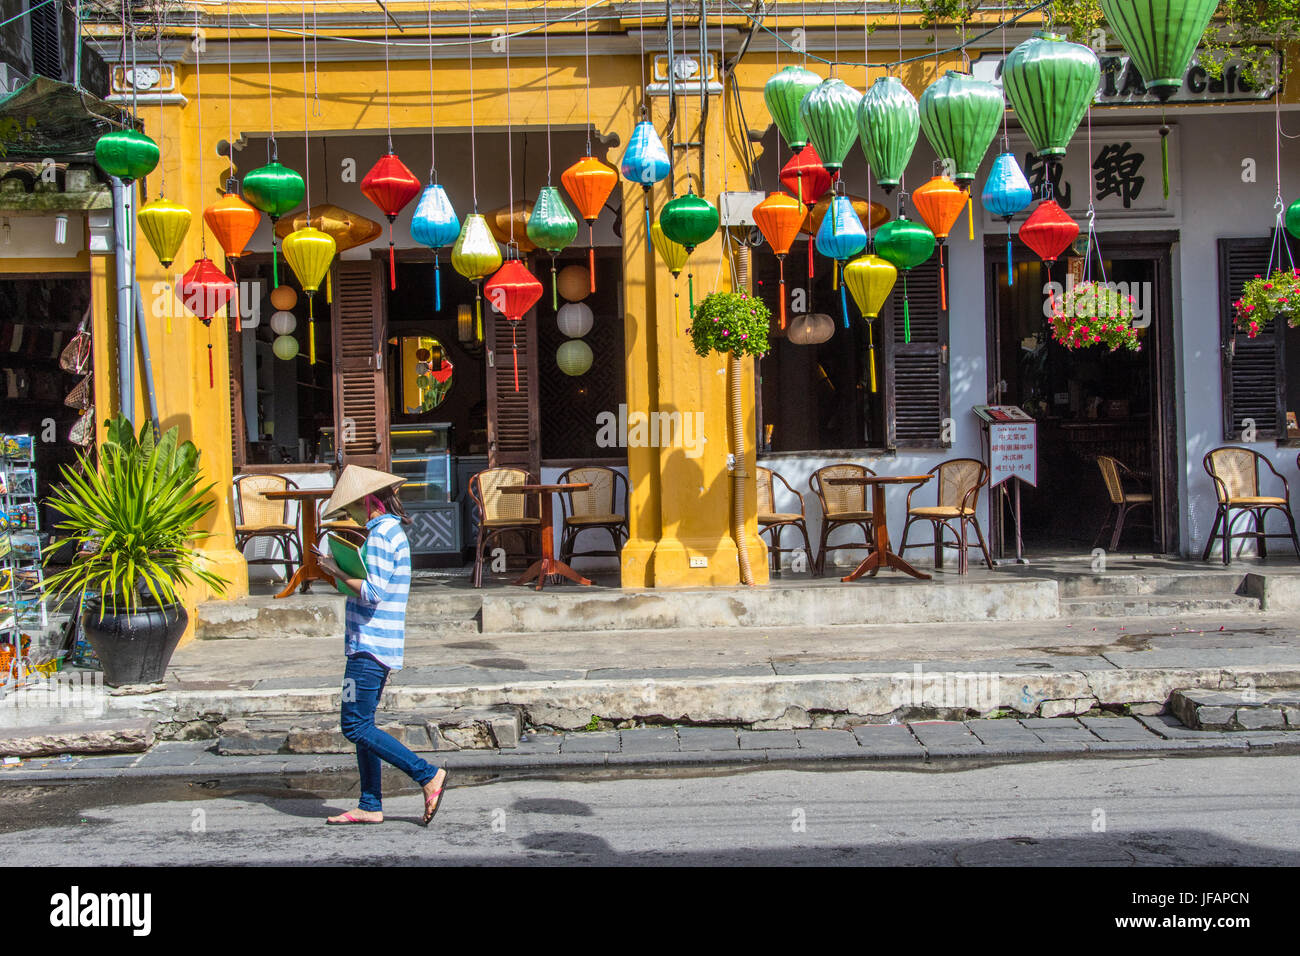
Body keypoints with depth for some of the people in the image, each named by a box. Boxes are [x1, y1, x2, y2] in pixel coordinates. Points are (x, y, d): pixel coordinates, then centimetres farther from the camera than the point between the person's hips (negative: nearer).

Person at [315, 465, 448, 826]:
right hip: (377, 644, 10)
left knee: (356, 726, -9)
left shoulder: (382, 533, -14)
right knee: (361, 726, 12)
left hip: (370, 646, -10)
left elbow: (373, 591, -21)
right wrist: (341, 569, 14)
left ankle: (428, 776, -8)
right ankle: (370, 806, 14)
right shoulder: (393, 531, 18)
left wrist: (339, 574, -9)